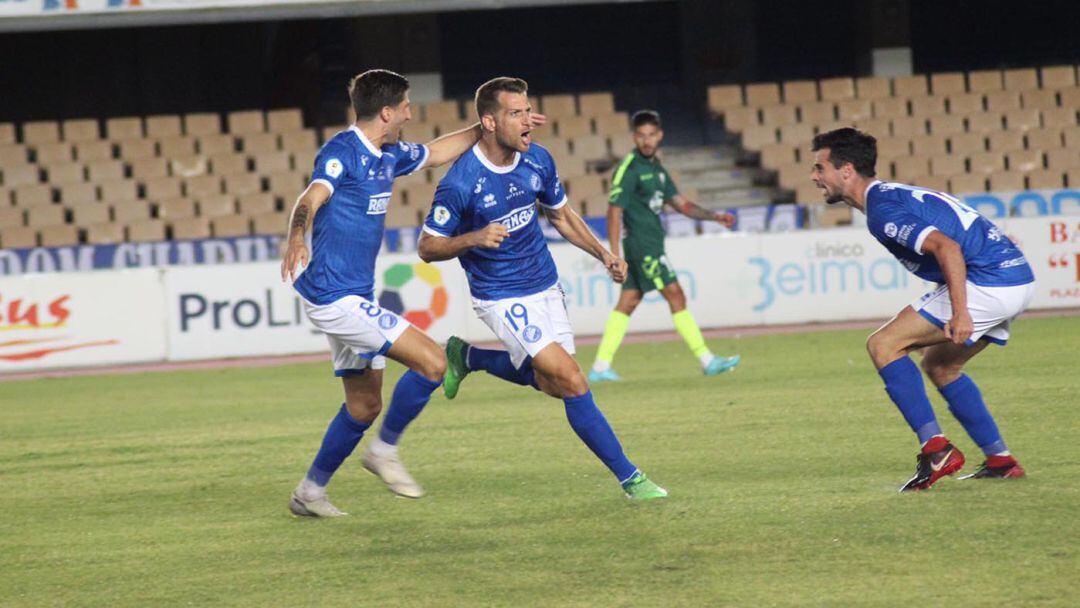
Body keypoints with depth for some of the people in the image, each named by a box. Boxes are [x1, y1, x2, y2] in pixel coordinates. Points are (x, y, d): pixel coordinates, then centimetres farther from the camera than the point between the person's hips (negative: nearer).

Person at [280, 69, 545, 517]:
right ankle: (385, 450, 2)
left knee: (365, 405, 16)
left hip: (352, 298, 10)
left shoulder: (386, 156, 12)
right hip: (335, 296, -10)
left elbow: (436, 154, 30)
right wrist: (297, 238, -54)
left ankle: (310, 492, 25)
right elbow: (311, 199, -34)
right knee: (432, 363, -14)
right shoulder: (343, 152, -16)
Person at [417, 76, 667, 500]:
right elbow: (427, 247, -14)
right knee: (571, 380, -16)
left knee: (551, 383, 15)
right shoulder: (460, 182, -22)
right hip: (501, 298, -7)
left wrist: (602, 253, 2)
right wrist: (474, 239, -31)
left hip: (544, 286, 7)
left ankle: (466, 356, 37)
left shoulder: (537, 161, -4)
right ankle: (629, 478, -9)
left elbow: (561, 215, 14)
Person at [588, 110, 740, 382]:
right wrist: (614, 254, -20)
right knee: (676, 296, -7)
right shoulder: (630, 168, -12)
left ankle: (600, 367, 9)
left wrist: (714, 215, 7)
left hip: (652, 245, 9)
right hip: (642, 245, -9)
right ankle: (707, 360, -4)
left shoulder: (656, 167, 15)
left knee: (627, 303, 8)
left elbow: (680, 203, 20)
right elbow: (614, 211, -15)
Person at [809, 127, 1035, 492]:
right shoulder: (895, 195, 20)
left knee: (883, 345, -7)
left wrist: (960, 313, -29)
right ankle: (1000, 461, 22)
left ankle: (936, 449, -11)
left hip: (988, 281, -10)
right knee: (939, 364, 25)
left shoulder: (882, 210, -12)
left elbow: (947, 247, -25)